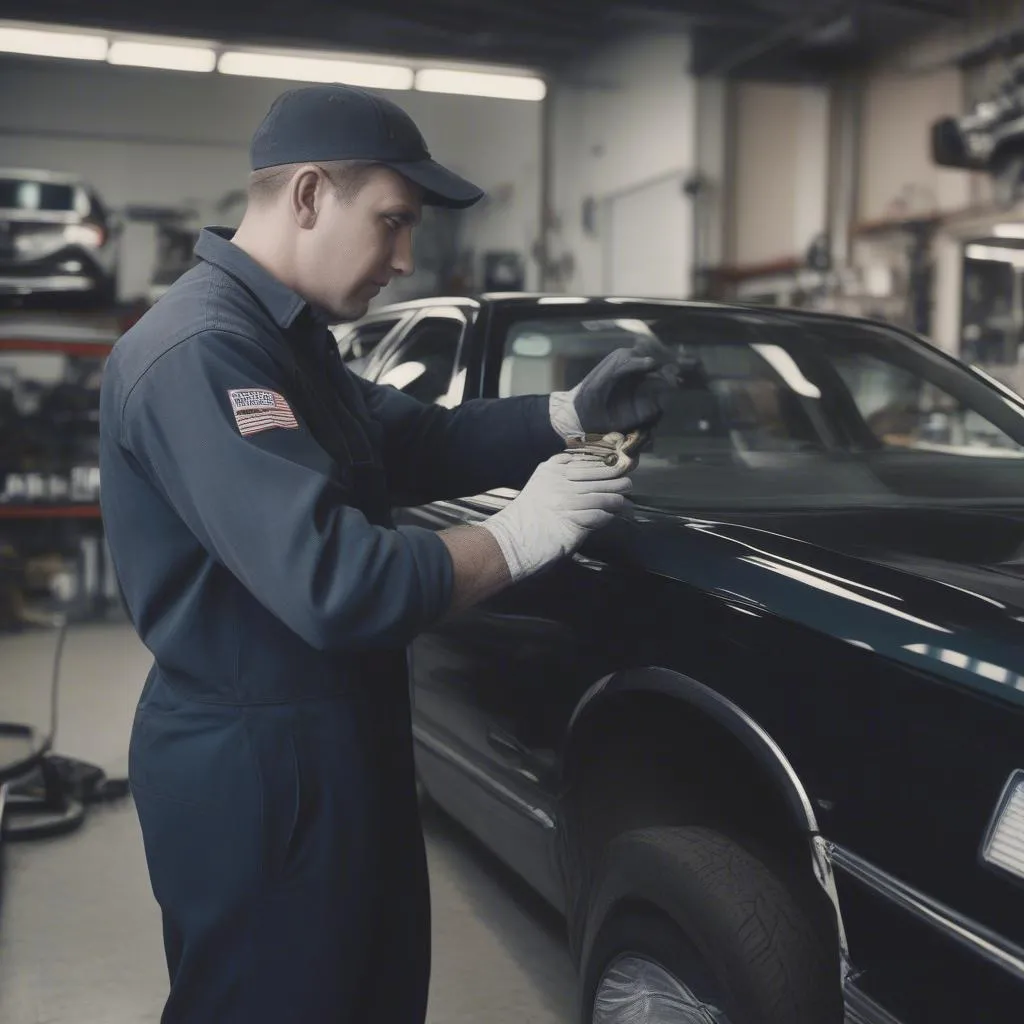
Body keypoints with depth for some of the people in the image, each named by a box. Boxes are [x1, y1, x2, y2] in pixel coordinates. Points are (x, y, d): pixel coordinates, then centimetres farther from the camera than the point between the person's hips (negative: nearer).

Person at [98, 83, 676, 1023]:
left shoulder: (285, 335, 9)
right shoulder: (200, 353, -25)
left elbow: (417, 441, 18)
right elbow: (335, 584, -32)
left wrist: (569, 413, 4)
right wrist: (517, 537, -19)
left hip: (332, 746, 10)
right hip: (254, 771, -10)